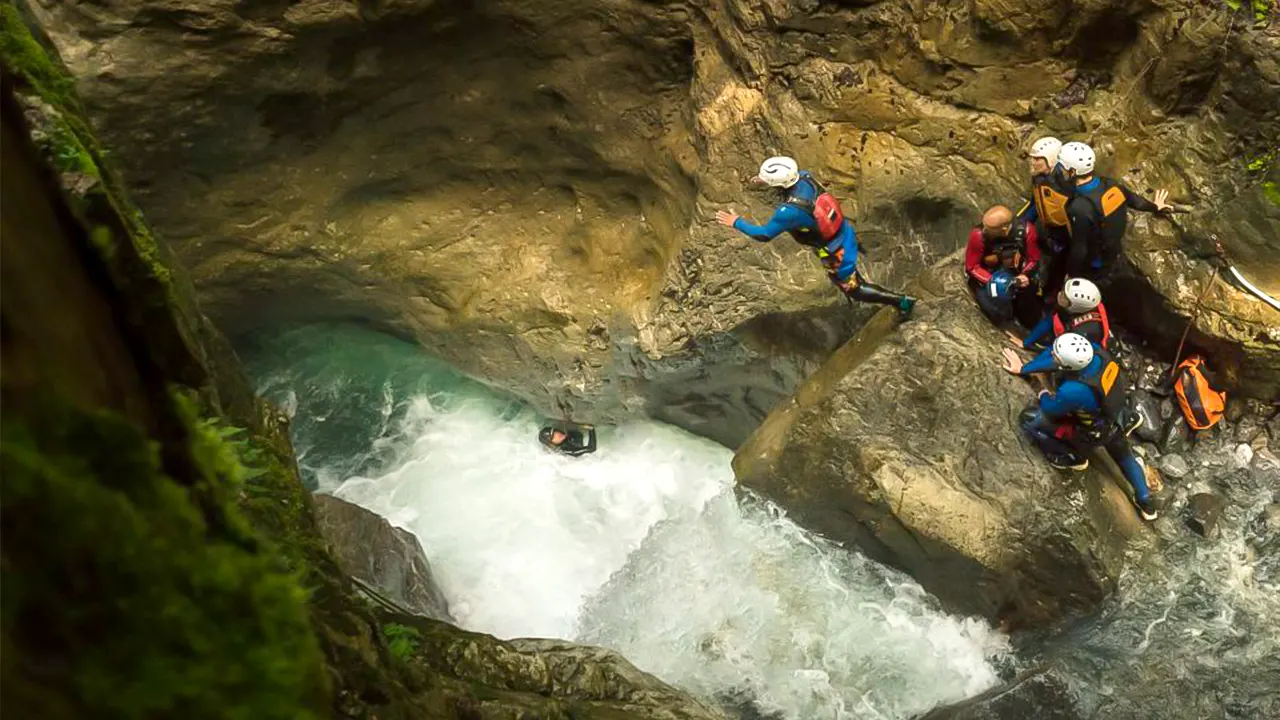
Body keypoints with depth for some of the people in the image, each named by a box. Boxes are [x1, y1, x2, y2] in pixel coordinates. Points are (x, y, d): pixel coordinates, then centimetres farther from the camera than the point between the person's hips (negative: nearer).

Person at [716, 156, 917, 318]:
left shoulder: (789, 211, -36)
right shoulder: (806, 179, -15)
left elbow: (764, 235, -24)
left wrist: (736, 222, -13)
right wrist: (769, 179, 6)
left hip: (837, 253, -7)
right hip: (846, 231, 7)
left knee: (853, 289, 14)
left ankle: (901, 301, 17)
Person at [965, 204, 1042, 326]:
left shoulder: (1026, 230, -25)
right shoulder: (979, 235, -31)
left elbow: (1034, 260, -9)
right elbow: (972, 267, -18)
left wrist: (1025, 275, -28)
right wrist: (991, 281, -31)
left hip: (1016, 275, 2)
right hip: (987, 276, -2)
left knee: (1031, 319, 1)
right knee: (1000, 314, -21)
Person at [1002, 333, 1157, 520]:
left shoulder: (1073, 391, -44)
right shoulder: (1089, 348, -28)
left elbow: (1051, 408, -20)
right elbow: (1055, 356, -8)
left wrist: (1043, 397, 3)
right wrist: (1023, 369, 1)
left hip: (1094, 432, -7)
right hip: (1115, 414, 7)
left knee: (1030, 419, -4)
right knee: (1123, 454, 32)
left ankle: (1072, 458, 16)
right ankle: (1145, 501, 49)